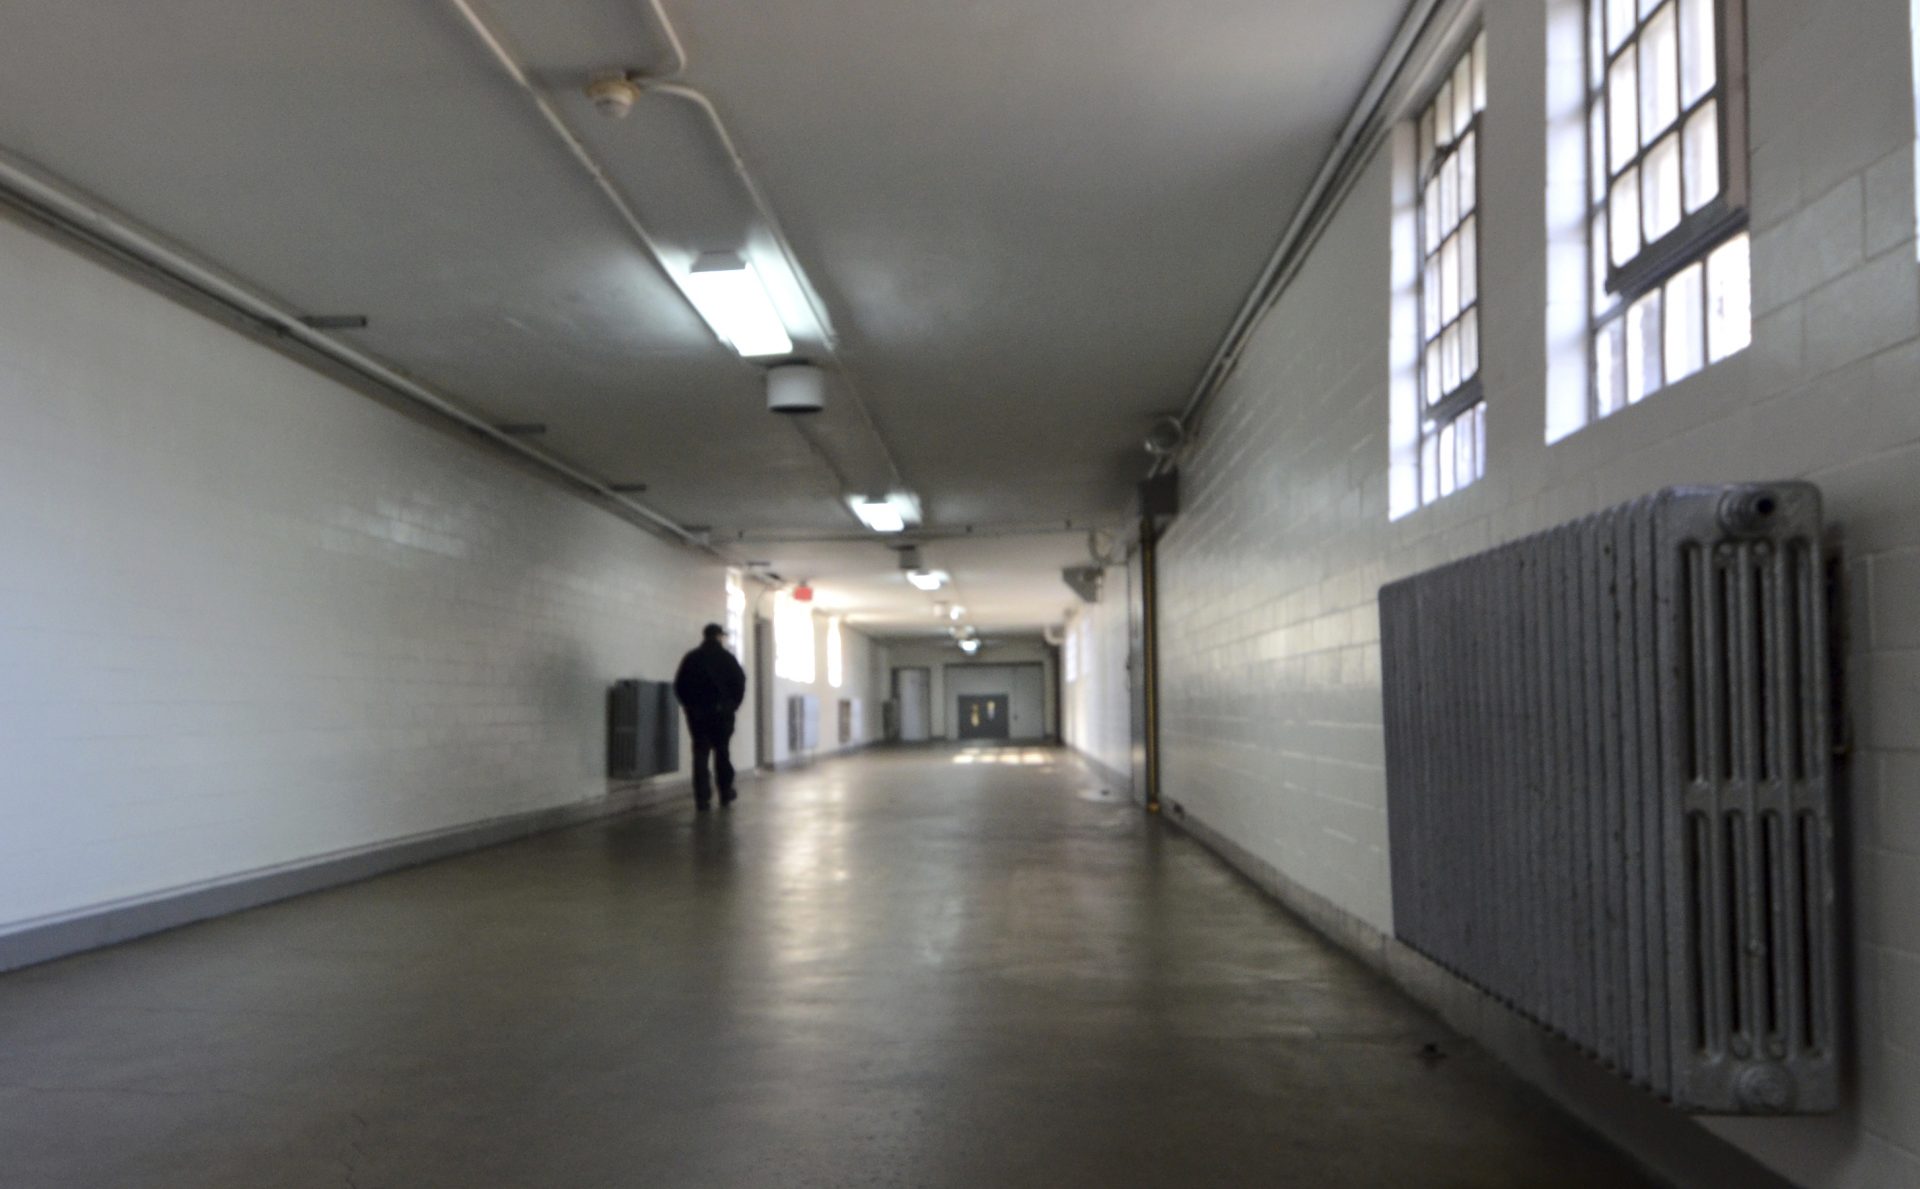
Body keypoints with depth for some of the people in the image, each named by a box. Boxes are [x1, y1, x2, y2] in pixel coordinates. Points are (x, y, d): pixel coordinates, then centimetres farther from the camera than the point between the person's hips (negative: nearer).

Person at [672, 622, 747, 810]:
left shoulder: (691, 658, 5)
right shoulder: (726, 657, 0)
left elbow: (679, 685, 2)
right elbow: (740, 681, -7)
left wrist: (689, 705, 10)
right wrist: (733, 704, 4)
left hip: (696, 712, 1)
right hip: (721, 711, -1)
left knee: (700, 754, 2)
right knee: (722, 752, 12)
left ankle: (702, 798, -6)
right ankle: (726, 793, 15)